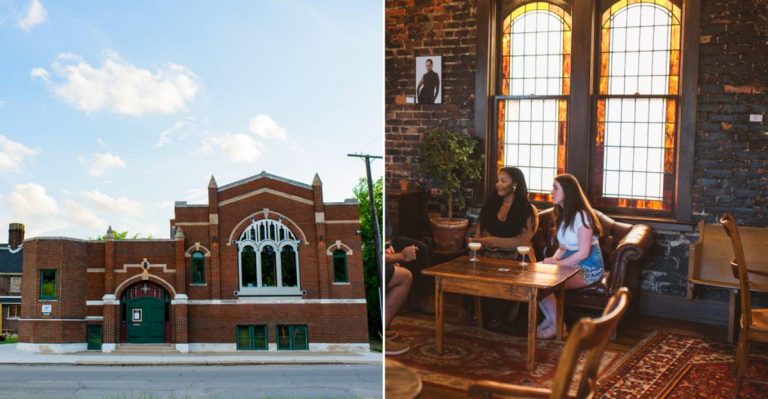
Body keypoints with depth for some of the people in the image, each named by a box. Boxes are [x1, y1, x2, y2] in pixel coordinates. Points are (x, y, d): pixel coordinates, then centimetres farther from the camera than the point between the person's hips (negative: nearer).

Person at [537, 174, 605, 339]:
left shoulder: (581, 216, -16)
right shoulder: (564, 215, 13)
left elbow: (583, 253, -21)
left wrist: (558, 264, -20)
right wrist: (553, 259, -5)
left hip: (588, 269, -8)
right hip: (570, 265, 8)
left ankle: (557, 325, -9)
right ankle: (549, 318, -1)